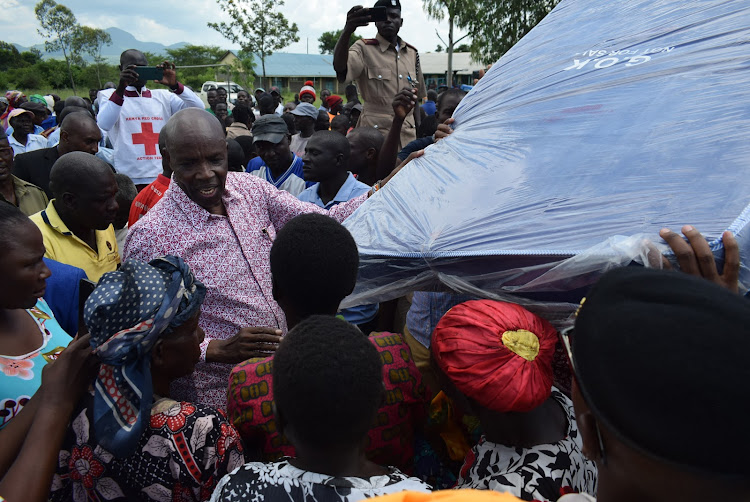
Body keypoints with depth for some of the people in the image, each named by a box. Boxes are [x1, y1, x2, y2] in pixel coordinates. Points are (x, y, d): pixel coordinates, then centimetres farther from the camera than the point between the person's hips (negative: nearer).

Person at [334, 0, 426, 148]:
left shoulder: (412, 53, 14)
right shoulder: (364, 49, 0)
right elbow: (340, 68, -22)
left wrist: (419, 134, 12)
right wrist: (347, 31, -37)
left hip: (408, 136, 5)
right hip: (375, 133, -4)